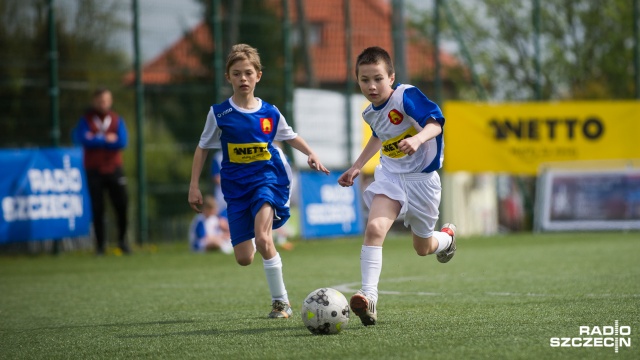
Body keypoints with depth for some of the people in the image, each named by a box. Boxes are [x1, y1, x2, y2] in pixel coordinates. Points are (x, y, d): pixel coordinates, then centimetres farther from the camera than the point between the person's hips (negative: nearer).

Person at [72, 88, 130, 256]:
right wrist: (106, 139, -11)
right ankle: (100, 244, 6)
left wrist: (96, 140, -10)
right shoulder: (86, 120, 3)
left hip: (114, 169, 1)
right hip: (94, 171, -1)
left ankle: (122, 240, 12)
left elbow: (122, 141, -7)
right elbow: (81, 138, -15)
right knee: (97, 208, -1)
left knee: (122, 204, -5)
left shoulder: (117, 120, 8)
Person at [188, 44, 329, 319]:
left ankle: (280, 301, -12)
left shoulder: (270, 113, 0)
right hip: (236, 185, 2)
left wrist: (311, 154, 0)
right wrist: (194, 186, 3)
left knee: (263, 239, -26)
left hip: (267, 179, -2)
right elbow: (202, 148, 7)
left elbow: (290, 137, 17)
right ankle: (261, 243, 38)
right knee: (244, 259, 0)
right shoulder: (219, 113, -3)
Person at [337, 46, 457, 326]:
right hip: (390, 175, 4)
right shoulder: (371, 112, 2)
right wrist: (357, 166, 26)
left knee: (423, 247, 15)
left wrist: (418, 138, -54)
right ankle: (369, 296, -31)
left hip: (420, 178, -4)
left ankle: (447, 236, 53)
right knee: (374, 228, -24)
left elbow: (435, 122, -34)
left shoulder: (406, 96, -21)